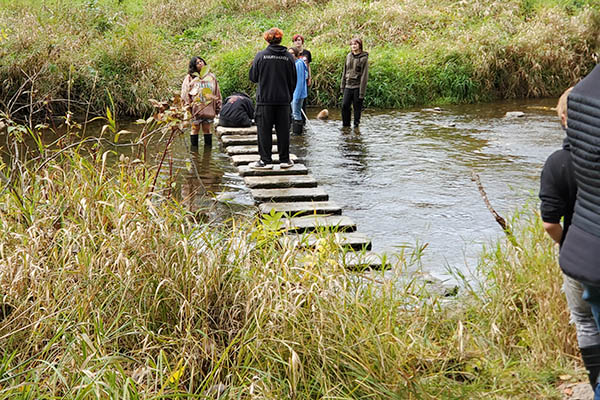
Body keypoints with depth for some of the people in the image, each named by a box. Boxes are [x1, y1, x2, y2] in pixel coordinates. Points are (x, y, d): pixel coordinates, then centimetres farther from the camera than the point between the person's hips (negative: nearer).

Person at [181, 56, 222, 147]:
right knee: (195, 128, 3)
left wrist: (218, 106, 11)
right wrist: (187, 105, -8)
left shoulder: (211, 76, 11)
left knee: (207, 129, 5)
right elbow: (185, 92, 1)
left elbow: (217, 92, 14)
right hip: (195, 108, -2)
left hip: (208, 108, 2)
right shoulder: (190, 77, 3)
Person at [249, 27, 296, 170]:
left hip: (265, 100, -2)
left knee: (264, 130, 4)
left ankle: (265, 160, 4)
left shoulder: (261, 56, -7)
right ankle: (284, 160, 13)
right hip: (283, 99, 2)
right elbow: (293, 80, 7)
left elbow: (253, 77, 0)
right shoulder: (288, 57, 0)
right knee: (283, 130, 9)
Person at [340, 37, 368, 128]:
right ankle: (346, 125, 11)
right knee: (344, 105, -2)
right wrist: (343, 86, 13)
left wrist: (362, 92, -14)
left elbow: (364, 75, -10)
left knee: (357, 108, 1)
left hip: (357, 86, -5)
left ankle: (356, 125, 12)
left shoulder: (364, 58, -7)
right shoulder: (349, 56, 10)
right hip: (348, 86, 5)